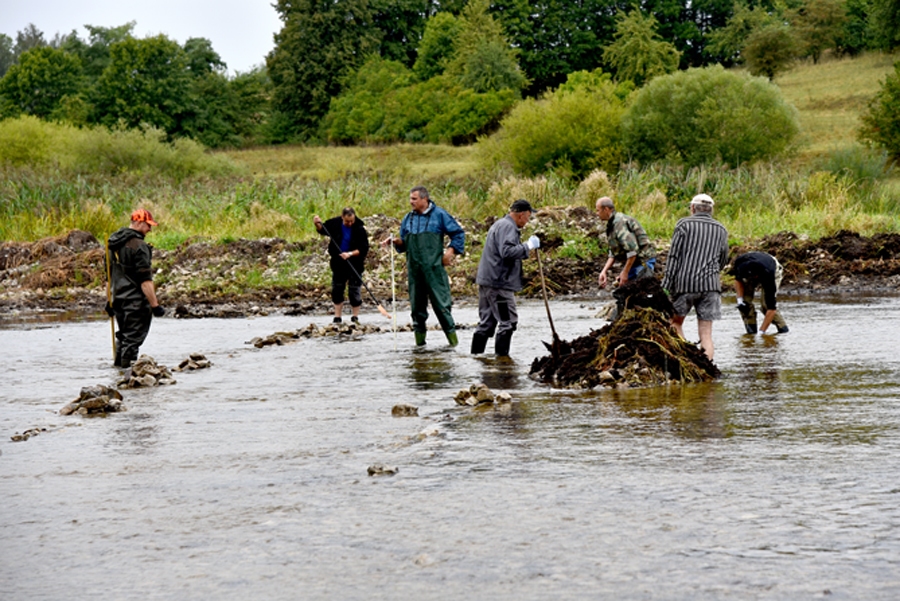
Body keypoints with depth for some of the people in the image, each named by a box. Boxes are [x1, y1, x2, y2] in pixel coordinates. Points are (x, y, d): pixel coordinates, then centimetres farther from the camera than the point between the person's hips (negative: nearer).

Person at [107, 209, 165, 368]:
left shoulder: (114, 243, 11)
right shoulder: (138, 246, -17)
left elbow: (110, 274, 18)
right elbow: (145, 280, -22)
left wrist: (110, 300, 25)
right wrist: (155, 305, -21)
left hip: (118, 299, 9)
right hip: (135, 301, -9)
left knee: (124, 335, 20)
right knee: (133, 337, -3)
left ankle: (118, 365, 28)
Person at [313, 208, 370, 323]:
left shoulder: (360, 229, -17)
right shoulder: (335, 223, -5)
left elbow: (364, 249, -18)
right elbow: (323, 231, 15)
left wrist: (350, 254, -29)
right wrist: (318, 225, -5)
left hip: (354, 265, -4)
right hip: (338, 263, 4)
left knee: (354, 290, -1)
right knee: (337, 289, 8)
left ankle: (355, 317, 12)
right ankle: (337, 317, 17)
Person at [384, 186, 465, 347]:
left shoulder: (439, 215, 1)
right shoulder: (408, 218, 13)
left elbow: (458, 233, 5)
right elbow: (404, 243, 18)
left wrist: (451, 250, -5)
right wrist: (396, 242, -2)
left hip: (434, 268, -4)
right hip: (414, 270, 4)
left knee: (440, 302, -7)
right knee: (417, 303, 6)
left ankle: (451, 333, 1)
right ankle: (419, 338, 13)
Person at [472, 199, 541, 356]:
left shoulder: (500, 224, 21)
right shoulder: (507, 227, -13)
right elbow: (507, 251, -26)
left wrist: (526, 249, 18)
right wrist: (528, 246, -18)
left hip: (486, 281, 11)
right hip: (498, 283, -11)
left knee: (487, 321, 15)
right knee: (508, 321, -5)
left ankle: (476, 354, 17)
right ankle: (501, 355, -4)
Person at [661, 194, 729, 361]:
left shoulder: (684, 224, 2)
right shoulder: (721, 230, 13)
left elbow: (673, 257, -5)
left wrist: (666, 287, -5)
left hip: (685, 282, -2)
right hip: (711, 284, 3)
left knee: (675, 322, 16)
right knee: (706, 334, 2)